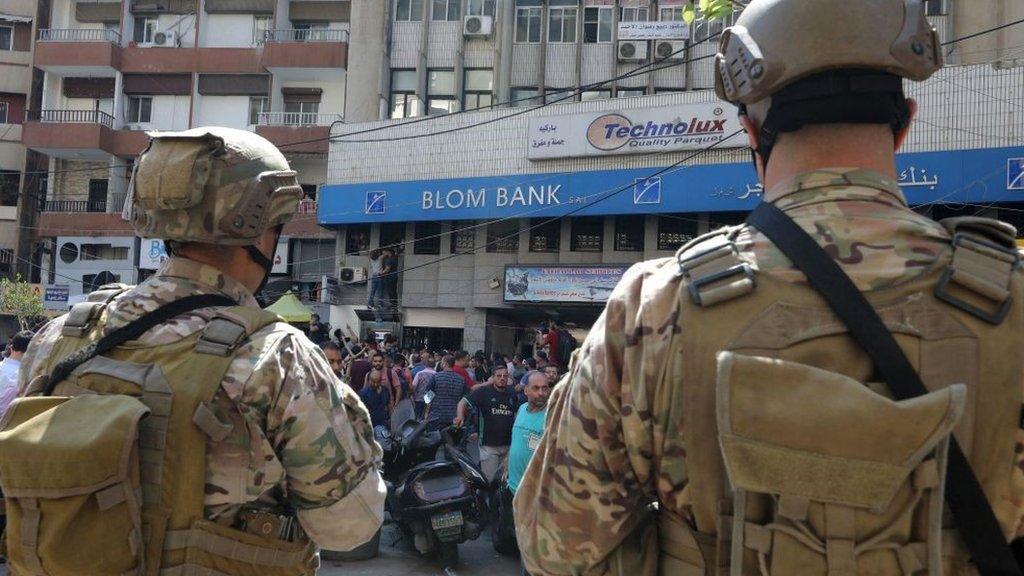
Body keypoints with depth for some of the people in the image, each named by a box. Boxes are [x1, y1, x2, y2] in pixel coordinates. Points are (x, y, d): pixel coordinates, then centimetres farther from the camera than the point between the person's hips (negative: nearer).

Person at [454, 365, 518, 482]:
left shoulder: (512, 393, 9)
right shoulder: (484, 391, -6)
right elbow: (463, 402, -13)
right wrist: (460, 416, -33)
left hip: (508, 445, 5)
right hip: (489, 444, -5)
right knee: (488, 480, -4)